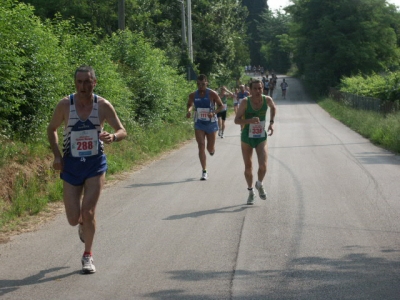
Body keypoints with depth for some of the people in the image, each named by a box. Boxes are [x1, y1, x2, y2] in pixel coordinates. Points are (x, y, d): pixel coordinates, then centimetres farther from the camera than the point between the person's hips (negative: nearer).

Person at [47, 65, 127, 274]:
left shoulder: (103, 106, -8)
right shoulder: (64, 105, -9)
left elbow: (122, 131, -3)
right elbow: (51, 129, 6)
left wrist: (113, 136, -27)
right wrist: (57, 155, -7)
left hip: (96, 163, -1)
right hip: (71, 165, 1)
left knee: (88, 212, -10)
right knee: (73, 219, 0)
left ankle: (88, 256, 11)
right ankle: (83, 224, 39)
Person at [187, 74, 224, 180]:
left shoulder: (212, 94, -10)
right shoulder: (193, 95, -2)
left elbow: (221, 106, -4)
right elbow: (190, 105, 15)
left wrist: (214, 112, -22)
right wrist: (189, 111, -8)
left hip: (211, 123, -2)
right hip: (199, 124, 2)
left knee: (210, 149, 6)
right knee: (201, 147, -7)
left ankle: (212, 149, 47)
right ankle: (204, 172, -2)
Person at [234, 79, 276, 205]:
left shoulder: (267, 100, -10)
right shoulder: (245, 102, -17)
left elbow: (273, 108, 15)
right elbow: (236, 120, -17)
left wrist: (271, 123, 4)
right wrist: (250, 120, -33)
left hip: (261, 138, 1)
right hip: (247, 139, -1)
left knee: (263, 166, -15)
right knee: (248, 167, 8)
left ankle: (260, 185, 17)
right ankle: (251, 192, 31)